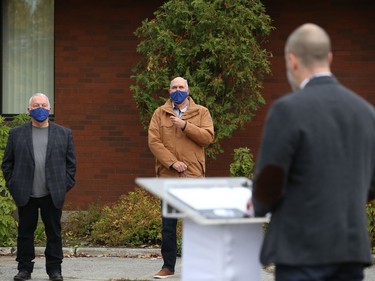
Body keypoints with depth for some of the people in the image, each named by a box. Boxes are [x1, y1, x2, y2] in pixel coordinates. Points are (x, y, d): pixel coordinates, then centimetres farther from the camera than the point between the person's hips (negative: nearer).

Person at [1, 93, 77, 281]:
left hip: (53, 194, 0)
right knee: (25, 232, 5)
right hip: (25, 195, 0)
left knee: (54, 232, 3)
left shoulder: (64, 134, 9)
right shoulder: (16, 134, 8)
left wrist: (65, 186, 0)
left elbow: (70, 163, 9)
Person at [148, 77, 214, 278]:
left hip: (194, 175, -1)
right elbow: (153, 141, -3)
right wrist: (172, 162, -13)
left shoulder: (201, 112, 8)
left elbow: (208, 137, -6)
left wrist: (185, 125, -16)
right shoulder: (160, 114, 8)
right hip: (167, 176, 1)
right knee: (168, 225, 3)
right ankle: (168, 266, 10)